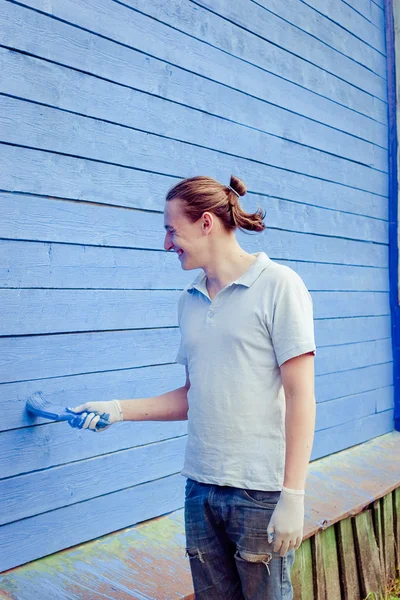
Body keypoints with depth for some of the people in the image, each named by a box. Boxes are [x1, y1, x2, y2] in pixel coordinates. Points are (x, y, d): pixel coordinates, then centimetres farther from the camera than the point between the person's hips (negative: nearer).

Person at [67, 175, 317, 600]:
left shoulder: (278, 285, -8)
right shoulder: (189, 302, 11)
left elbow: (300, 396, -11)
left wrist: (293, 496, -15)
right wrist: (119, 410, 9)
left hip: (261, 492, -5)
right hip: (200, 486, 6)